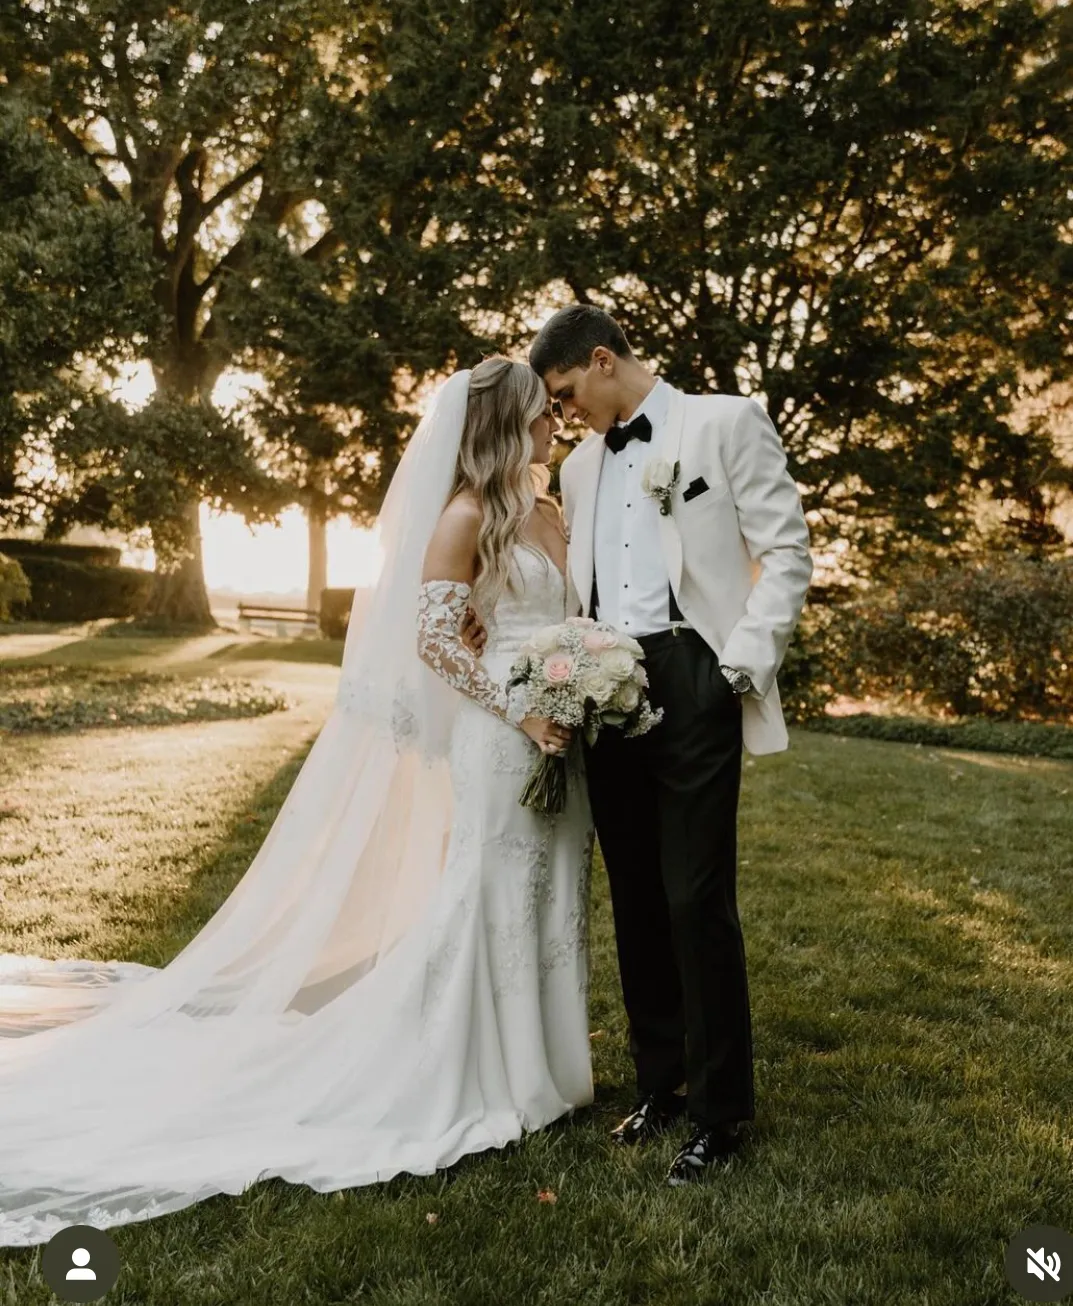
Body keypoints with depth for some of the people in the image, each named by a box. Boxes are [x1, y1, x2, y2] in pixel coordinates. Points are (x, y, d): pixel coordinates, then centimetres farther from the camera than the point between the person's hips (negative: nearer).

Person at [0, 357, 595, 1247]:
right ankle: (487, 1079, 16)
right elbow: (430, 637, -15)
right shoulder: (467, 515, -10)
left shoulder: (551, 515, 13)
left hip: (562, 736, 8)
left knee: (552, 895, 13)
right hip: (504, 738, -8)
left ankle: (538, 1068, 28)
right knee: (492, 898, 2)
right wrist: (517, 711, -17)